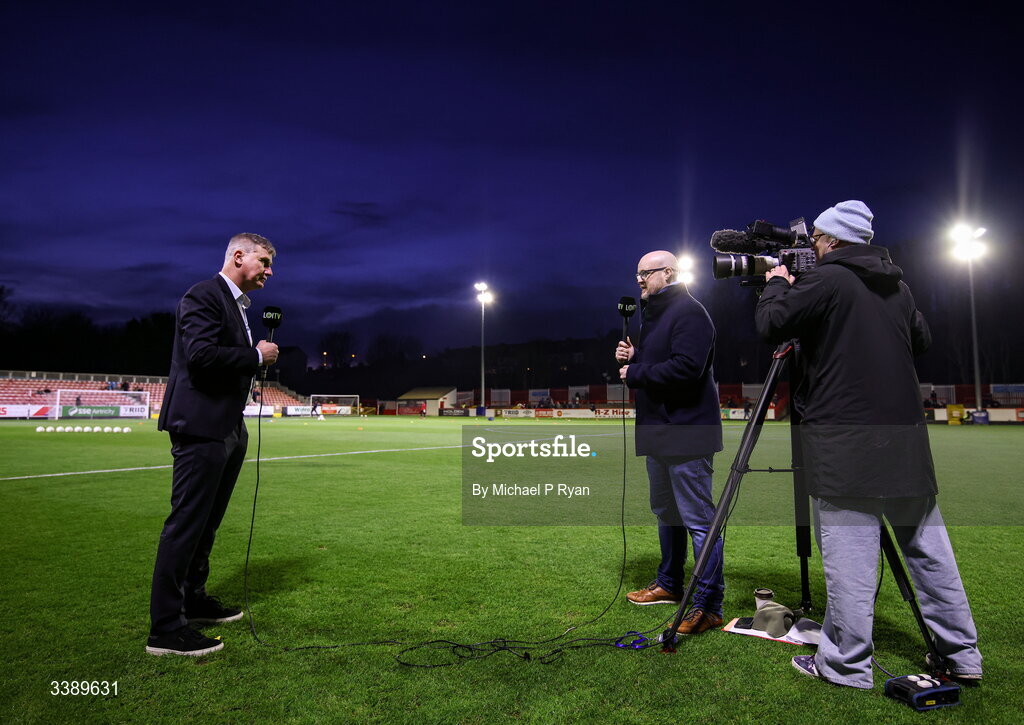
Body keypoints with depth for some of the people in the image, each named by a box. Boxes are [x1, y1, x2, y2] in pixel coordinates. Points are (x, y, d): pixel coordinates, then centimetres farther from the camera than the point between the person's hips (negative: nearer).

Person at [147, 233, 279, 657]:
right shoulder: (204, 296, -10)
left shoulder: (238, 305, 20)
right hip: (201, 429, -10)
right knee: (187, 523, -6)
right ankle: (165, 629, 1)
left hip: (227, 430, 10)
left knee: (206, 523, 18)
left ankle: (193, 600, 32)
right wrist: (256, 356, -14)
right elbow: (201, 353, -24)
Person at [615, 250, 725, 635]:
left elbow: (686, 368, -26)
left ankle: (708, 605, 4)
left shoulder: (689, 312, -13)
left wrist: (636, 373, -16)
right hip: (658, 432, 11)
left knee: (699, 520, -5)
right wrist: (631, 358, 3)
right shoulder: (652, 314, 18)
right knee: (665, 512, 20)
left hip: (687, 434, -11)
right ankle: (669, 584, 34)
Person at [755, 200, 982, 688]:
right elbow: (922, 340, 25)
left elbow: (770, 325, -8)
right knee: (927, 545, 14)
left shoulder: (825, 281, -7)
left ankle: (845, 663, 4)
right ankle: (960, 654, 24)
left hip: (846, 440, -7)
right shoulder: (897, 286, 15)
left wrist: (777, 283, 9)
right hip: (907, 437, 8)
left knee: (848, 553, -3)